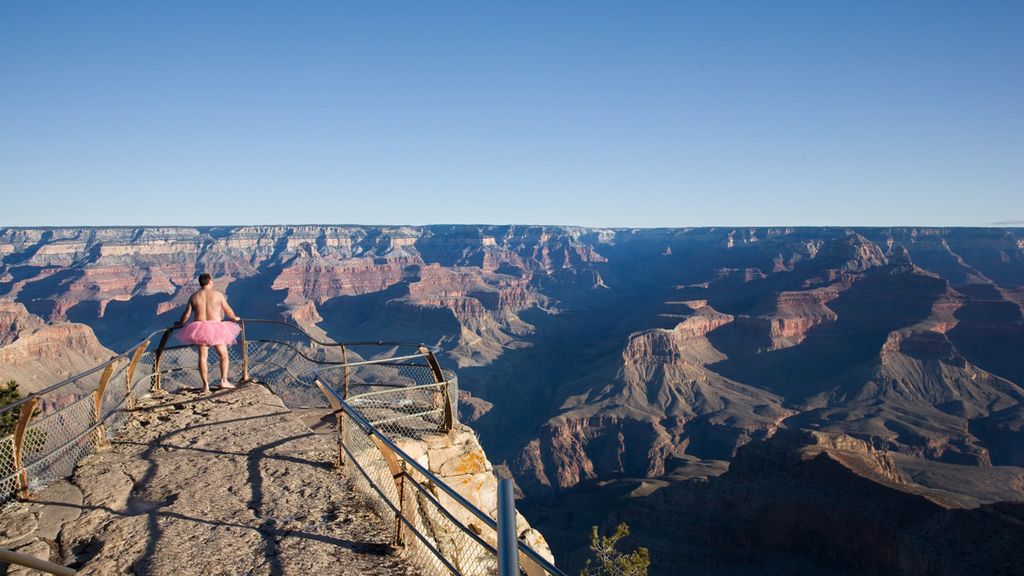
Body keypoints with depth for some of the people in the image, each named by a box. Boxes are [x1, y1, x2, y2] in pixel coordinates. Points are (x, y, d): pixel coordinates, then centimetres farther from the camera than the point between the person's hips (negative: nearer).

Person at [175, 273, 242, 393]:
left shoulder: (194, 296, 5)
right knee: (223, 355, 12)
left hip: (200, 328, 2)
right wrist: (235, 318, 27)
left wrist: (179, 323, 26)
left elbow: (186, 315, 6)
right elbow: (228, 310, 8)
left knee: (202, 356, 6)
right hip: (215, 328, -2)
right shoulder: (217, 294, -1)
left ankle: (206, 385, 2)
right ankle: (224, 381, 6)